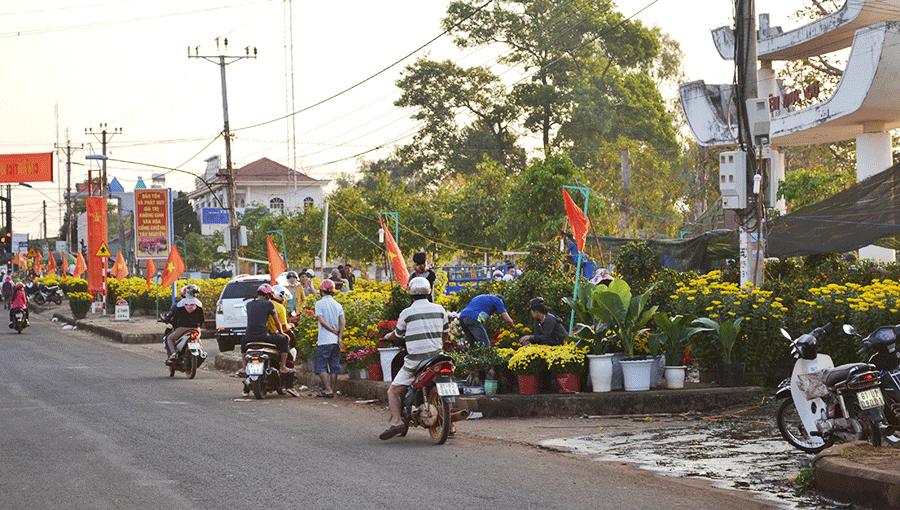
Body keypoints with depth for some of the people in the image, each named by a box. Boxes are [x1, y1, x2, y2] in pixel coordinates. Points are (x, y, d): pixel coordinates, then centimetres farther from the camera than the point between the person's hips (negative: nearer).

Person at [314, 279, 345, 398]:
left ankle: (328, 389, -10)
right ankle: (331, 390, 12)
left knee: (321, 367, 0)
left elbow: (322, 321, -13)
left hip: (324, 341, -5)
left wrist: (334, 331, -6)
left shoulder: (320, 303, -5)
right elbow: (342, 322, 1)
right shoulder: (338, 305, 9)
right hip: (336, 341, 5)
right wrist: (340, 338, -4)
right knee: (334, 367, 10)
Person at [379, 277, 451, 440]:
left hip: (415, 361, -4)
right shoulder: (440, 309, 5)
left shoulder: (407, 313, -5)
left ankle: (397, 420, -19)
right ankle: (449, 424, 24)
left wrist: (387, 336, 35)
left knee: (393, 391, 3)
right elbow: (445, 334, 17)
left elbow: (397, 334, 11)